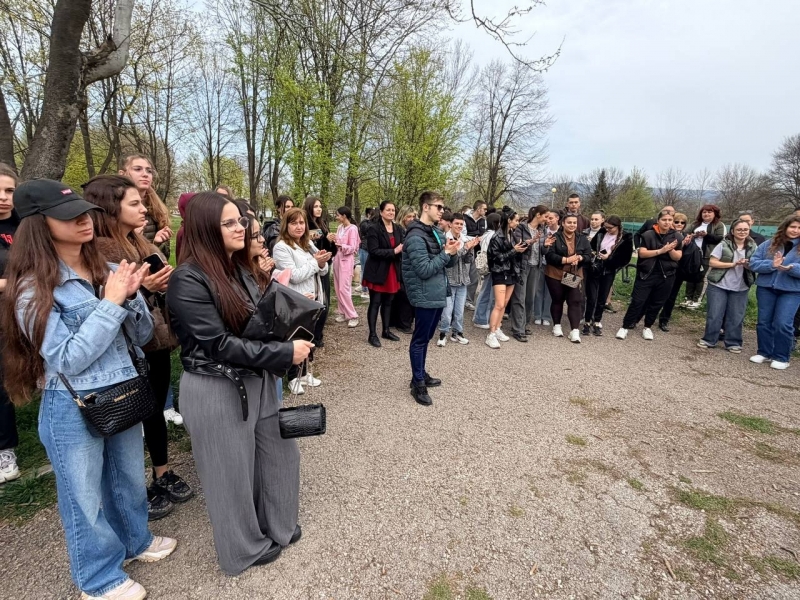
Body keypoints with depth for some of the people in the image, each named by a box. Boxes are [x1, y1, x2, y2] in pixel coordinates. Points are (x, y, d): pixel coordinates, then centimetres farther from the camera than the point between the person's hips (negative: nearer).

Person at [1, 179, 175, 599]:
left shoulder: (107, 270, 0)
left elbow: (142, 335, 2)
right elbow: (67, 360, -20)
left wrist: (130, 296, -16)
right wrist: (110, 303, -23)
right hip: (72, 409, -4)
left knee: (129, 479, 24)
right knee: (85, 497, 16)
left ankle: (134, 541, 50)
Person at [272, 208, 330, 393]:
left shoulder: (308, 244, 9)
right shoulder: (281, 247, -14)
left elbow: (322, 271, 10)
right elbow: (295, 276, -21)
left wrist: (322, 264, -12)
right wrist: (315, 262, -17)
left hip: (312, 298, 7)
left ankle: (304, 373, 33)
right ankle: (293, 378, 23)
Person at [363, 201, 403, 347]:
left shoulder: (399, 229, 9)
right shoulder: (373, 229, -10)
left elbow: (402, 248, 16)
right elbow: (373, 251, -19)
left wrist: (403, 249, -8)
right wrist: (394, 251, -22)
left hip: (393, 270, 6)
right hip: (378, 271, -6)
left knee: (388, 302, 14)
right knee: (375, 303, 0)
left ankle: (386, 331, 26)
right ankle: (372, 334, 9)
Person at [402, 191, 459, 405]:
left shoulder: (438, 233, 11)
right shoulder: (416, 237, -17)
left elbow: (448, 264, 15)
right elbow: (424, 270, -23)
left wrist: (452, 253, -6)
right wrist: (446, 253, -16)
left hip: (438, 294, 9)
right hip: (425, 297, -9)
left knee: (426, 338, 19)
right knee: (420, 340, 3)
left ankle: (421, 374, 33)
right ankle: (418, 384, 15)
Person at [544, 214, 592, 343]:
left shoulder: (582, 238, 6)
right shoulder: (555, 237, -5)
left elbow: (589, 256, 3)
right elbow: (549, 256, -15)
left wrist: (579, 258, -18)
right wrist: (566, 260, -23)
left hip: (575, 276, 2)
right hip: (555, 275, -2)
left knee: (575, 302, -3)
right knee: (557, 301, 9)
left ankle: (575, 330, -2)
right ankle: (557, 326, 25)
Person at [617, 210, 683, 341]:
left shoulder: (677, 237, 3)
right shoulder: (648, 235, -5)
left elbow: (678, 257, -1)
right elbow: (642, 253, -13)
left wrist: (670, 250, -20)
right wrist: (661, 250, -20)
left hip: (666, 276, 3)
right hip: (646, 274, -3)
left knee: (657, 303, 10)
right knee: (637, 301, -3)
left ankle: (647, 327, 26)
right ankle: (625, 327, 5)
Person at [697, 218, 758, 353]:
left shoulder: (753, 247, 4)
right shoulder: (724, 245, -6)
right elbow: (712, 262, -10)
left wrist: (749, 265, -14)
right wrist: (733, 264, -18)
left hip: (740, 288, 3)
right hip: (718, 285, -3)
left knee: (736, 317, 7)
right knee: (714, 315, 3)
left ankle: (733, 343, 18)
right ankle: (709, 340, 14)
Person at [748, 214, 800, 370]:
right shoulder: (768, 244, 3)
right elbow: (753, 263, -3)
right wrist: (772, 265, -20)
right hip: (766, 288, 2)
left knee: (782, 324, -6)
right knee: (764, 322, 9)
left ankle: (781, 357, 8)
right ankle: (764, 352, 22)